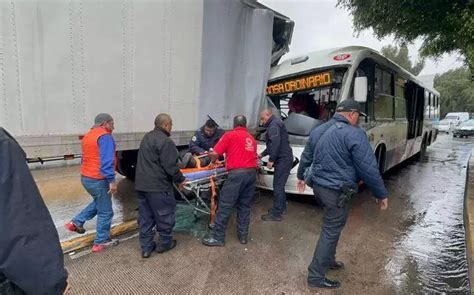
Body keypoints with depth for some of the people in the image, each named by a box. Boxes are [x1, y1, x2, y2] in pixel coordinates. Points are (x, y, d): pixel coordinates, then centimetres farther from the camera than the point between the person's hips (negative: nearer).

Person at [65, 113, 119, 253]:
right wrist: (112, 180, -24)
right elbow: (106, 161, -25)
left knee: (99, 203, 30)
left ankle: (76, 222, 27)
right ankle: (101, 242, 16)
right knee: (105, 212, 5)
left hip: (86, 177, 9)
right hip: (98, 180, -9)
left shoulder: (88, 135, 12)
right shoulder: (105, 136, -17)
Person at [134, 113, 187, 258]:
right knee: (164, 215, 10)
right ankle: (165, 243, 25)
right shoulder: (166, 141, -17)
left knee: (145, 216, 14)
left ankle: (146, 247, 23)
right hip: (158, 186, -8)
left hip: (141, 184, 9)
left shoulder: (146, 137, 13)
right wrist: (180, 179, -4)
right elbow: (170, 167, -19)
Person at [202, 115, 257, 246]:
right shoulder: (252, 138, 22)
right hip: (252, 173, 6)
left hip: (237, 173, -6)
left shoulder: (229, 135, 5)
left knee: (225, 206, 0)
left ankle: (217, 237, 7)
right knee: (245, 206, 16)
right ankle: (243, 235, 23)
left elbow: (215, 153, 1)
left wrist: (213, 162, 23)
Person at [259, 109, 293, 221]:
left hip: (283, 159, -11)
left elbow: (276, 144, -23)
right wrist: (262, 154, 32)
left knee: (277, 186, -6)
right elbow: (273, 144, 30)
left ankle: (275, 214, 0)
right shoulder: (275, 124, 23)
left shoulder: (274, 125, -11)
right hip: (284, 158, 11)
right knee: (279, 185, 18)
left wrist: (271, 160, -19)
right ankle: (281, 207, 30)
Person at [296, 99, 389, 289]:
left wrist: (300, 176, 34)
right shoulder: (354, 134, -15)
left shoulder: (318, 131, 9)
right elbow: (368, 169, -16)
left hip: (318, 186, 8)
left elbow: (306, 157, 19)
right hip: (337, 192, -8)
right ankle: (315, 276, 12)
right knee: (330, 232, 3)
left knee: (331, 227, 25)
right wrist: (381, 194, -4)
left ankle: (328, 260, 40)